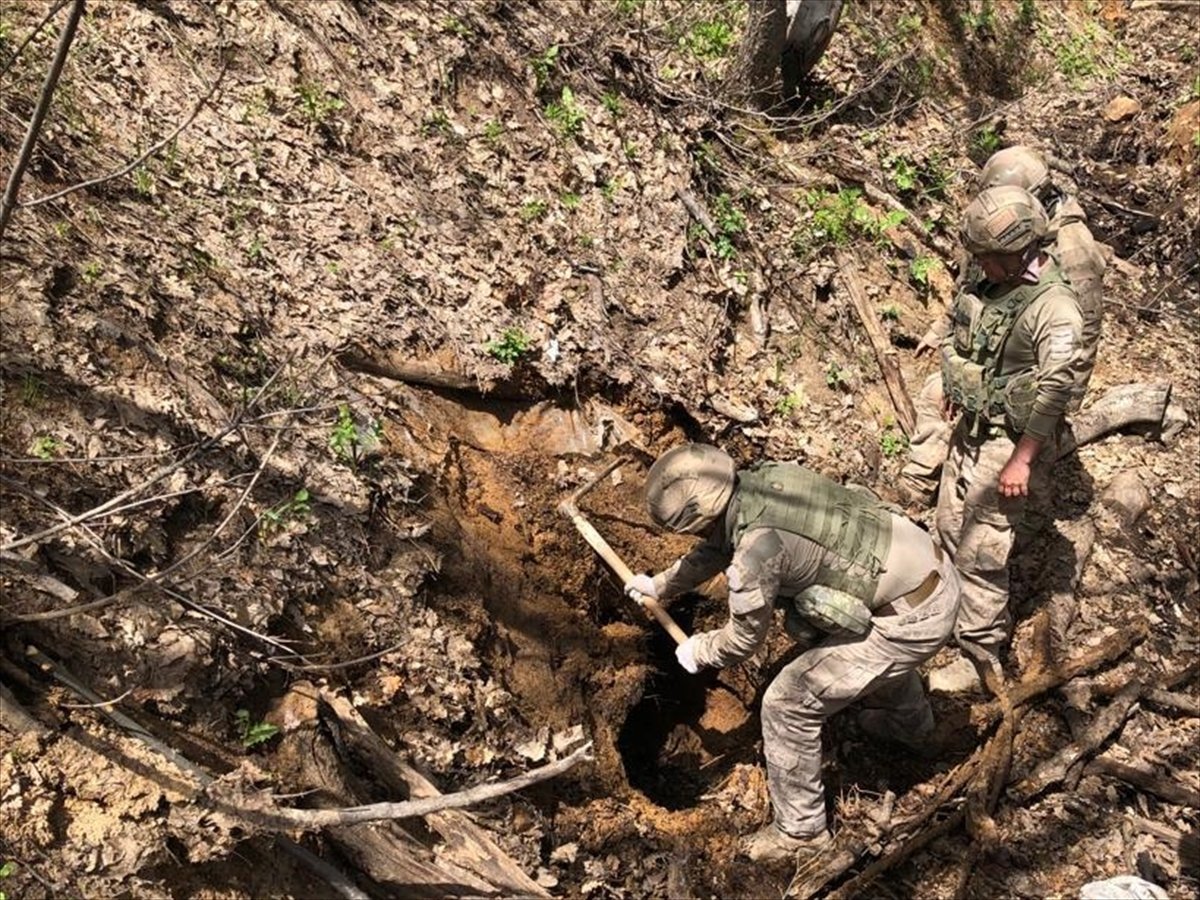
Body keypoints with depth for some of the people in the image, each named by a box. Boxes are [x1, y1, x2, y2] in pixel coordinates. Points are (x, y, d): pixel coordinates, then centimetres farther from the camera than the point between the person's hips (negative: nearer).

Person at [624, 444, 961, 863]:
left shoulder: (757, 545, -25)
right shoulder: (765, 477, 0)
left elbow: (745, 638, -8)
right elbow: (719, 546, 20)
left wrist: (697, 652, 12)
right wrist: (661, 585, 31)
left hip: (915, 618, -9)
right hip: (933, 569, 9)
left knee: (787, 705, 0)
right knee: (871, 642, 41)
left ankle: (800, 832, 19)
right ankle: (911, 723, 67)